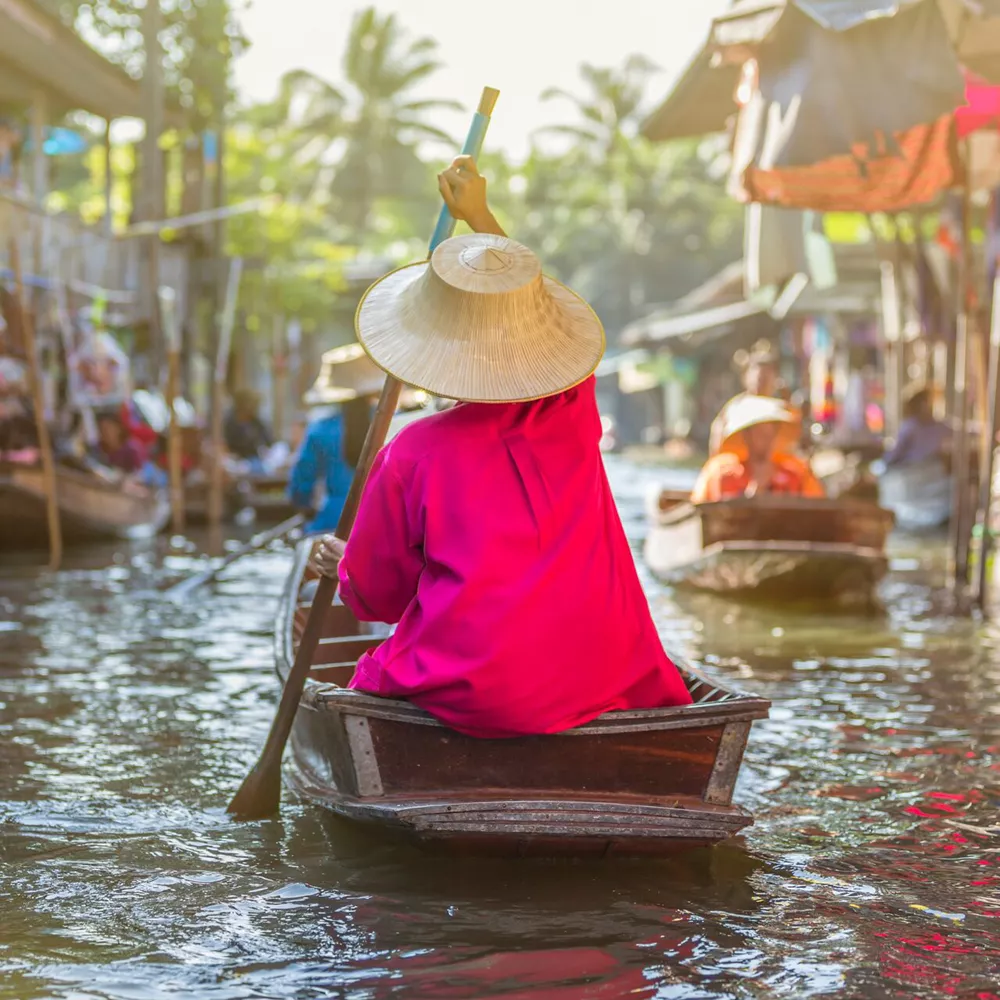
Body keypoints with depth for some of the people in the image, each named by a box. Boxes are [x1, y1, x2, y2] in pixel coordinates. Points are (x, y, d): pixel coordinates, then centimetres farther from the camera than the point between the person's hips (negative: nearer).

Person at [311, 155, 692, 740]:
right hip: (601, 681, 4)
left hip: (474, 692, -3)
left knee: (360, 694, 21)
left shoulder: (414, 455, -6)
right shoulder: (574, 412, 4)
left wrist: (345, 565, 30)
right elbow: (522, 311, 27)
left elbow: (377, 595, 8)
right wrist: (480, 215, 38)